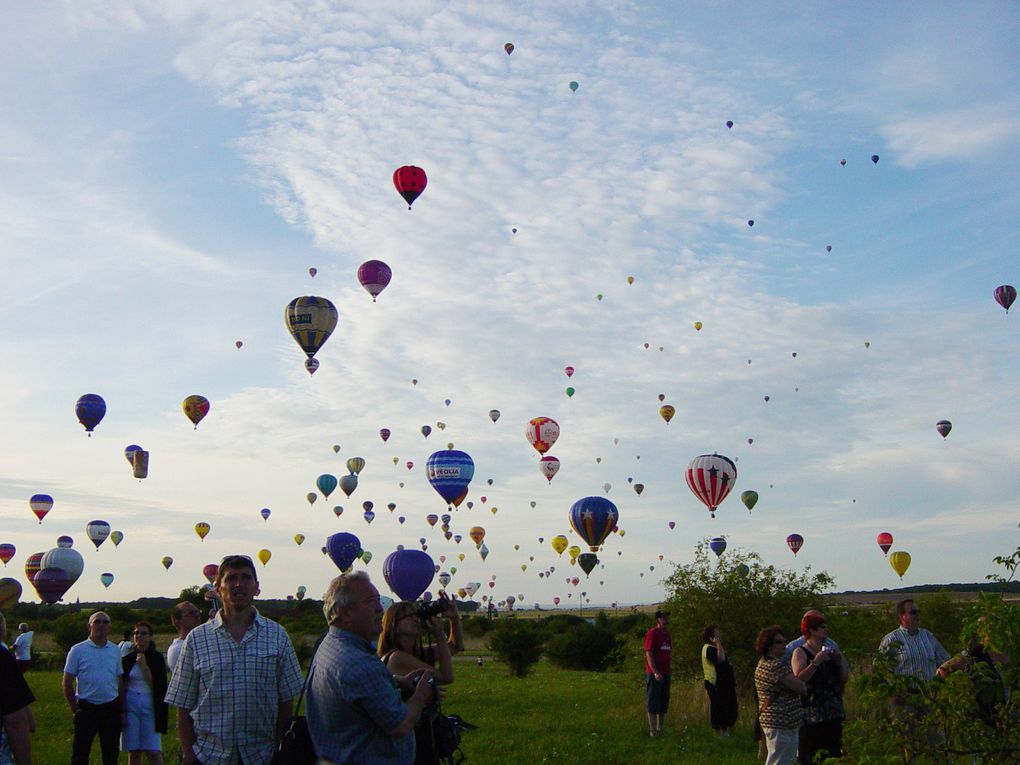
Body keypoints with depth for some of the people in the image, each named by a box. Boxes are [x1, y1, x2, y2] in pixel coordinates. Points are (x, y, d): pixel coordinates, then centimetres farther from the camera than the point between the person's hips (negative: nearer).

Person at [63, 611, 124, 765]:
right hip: (86, 708, -3)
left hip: (111, 707, 3)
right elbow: (67, 683, 0)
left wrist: (122, 711, 8)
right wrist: (75, 710, -2)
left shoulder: (116, 650, 8)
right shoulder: (78, 650, -2)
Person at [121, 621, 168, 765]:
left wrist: (144, 665, -12)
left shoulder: (157, 658, 2)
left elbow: (157, 686, -6)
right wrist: (121, 711, 4)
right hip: (130, 705, 2)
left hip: (149, 706, -2)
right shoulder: (128, 659, 7)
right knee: (133, 752, 3)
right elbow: (121, 686, 11)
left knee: (153, 752, -9)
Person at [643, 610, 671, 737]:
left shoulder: (666, 634, 13)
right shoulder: (652, 633, -10)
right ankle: (652, 731, 2)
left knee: (664, 703, 12)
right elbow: (649, 654, -15)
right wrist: (655, 672, -22)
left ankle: (660, 729, 20)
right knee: (653, 703, -2)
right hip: (654, 674, -8)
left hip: (665, 673, 8)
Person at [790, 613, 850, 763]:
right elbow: (799, 679, -19)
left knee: (835, 754, 6)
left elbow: (846, 678, 11)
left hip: (834, 715, 6)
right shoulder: (800, 652, -3)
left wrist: (840, 659, -3)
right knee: (807, 758, -6)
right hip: (811, 716, -6)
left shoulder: (830, 650, 14)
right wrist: (816, 662, -20)